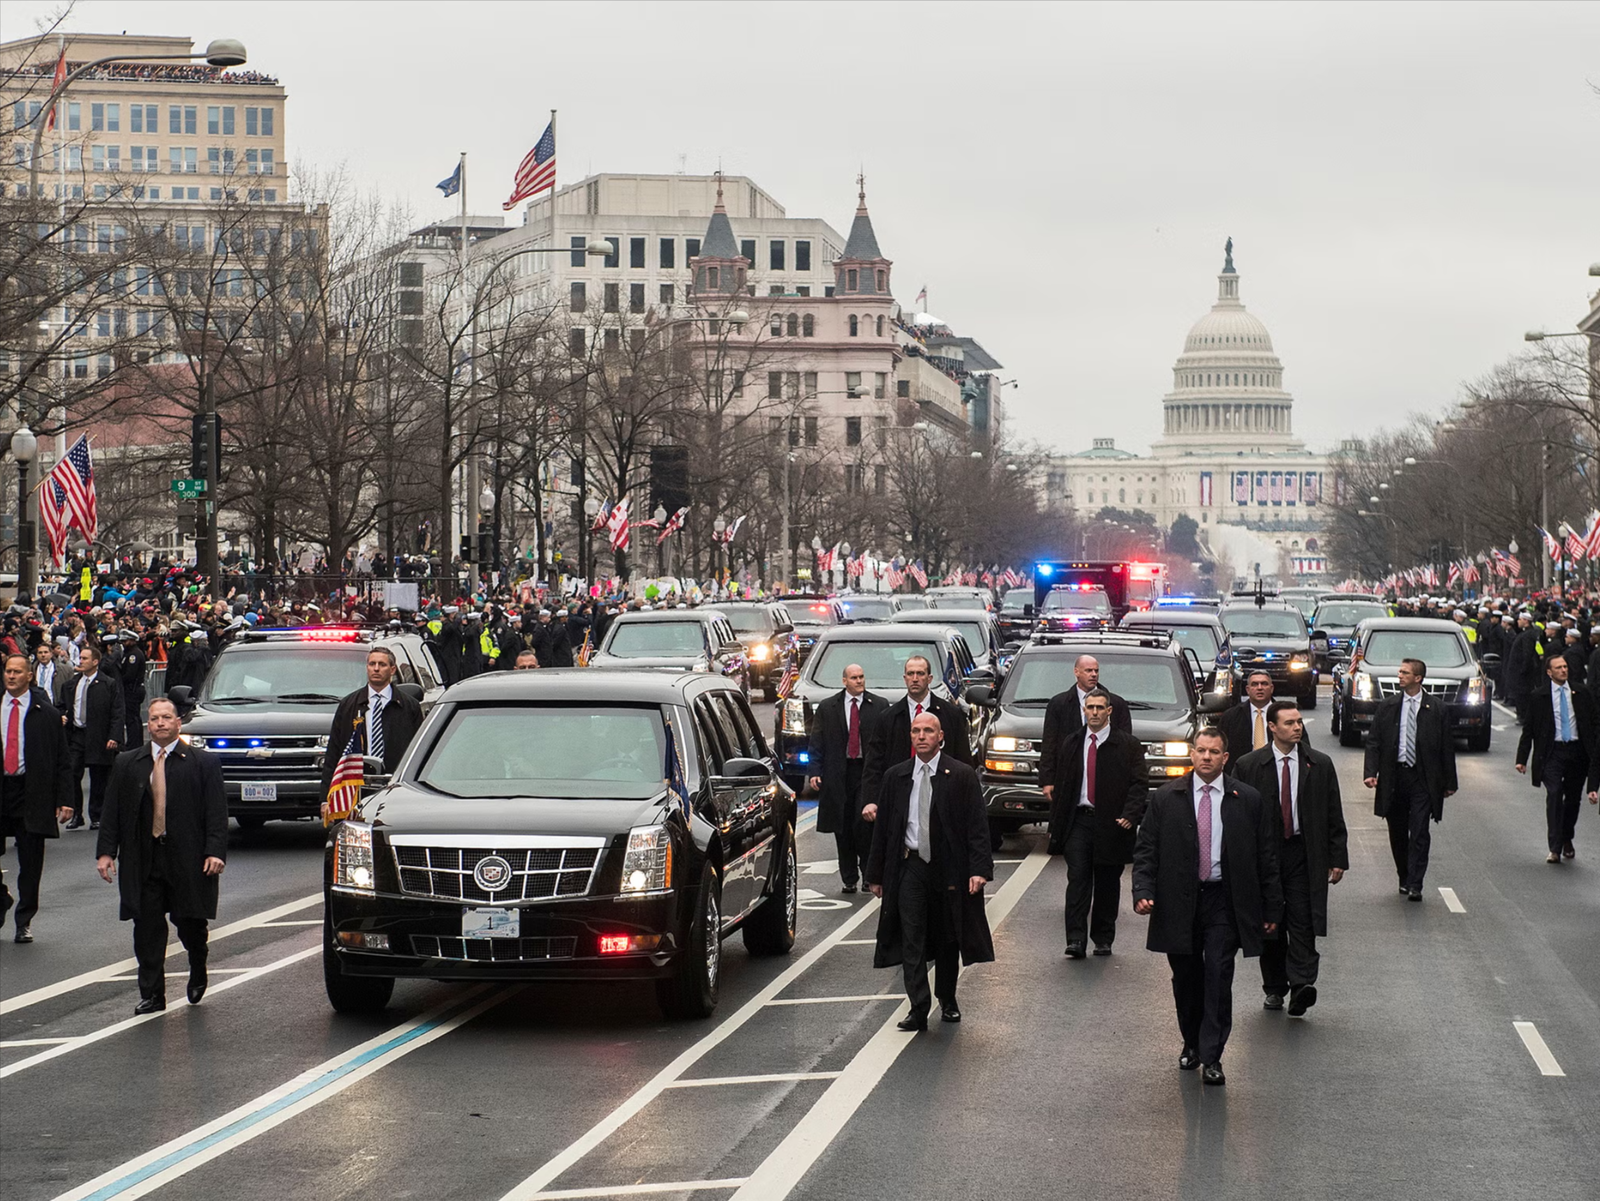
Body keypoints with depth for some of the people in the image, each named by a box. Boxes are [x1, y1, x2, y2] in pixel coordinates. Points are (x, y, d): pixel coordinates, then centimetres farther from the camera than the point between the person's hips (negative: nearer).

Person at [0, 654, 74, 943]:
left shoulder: (47, 715, 2)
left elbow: (62, 761, 3)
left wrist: (64, 799, -6)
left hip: (31, 793, -2)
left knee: (30, 862, 3)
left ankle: (24, 922, 14)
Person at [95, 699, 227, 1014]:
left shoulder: (203, 763, 3)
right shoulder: (127, 763, 11)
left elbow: (216, 811, -2)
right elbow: (112, 811, 10)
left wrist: (215, 852, -12)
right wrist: (106, 851, 1)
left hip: (188, 859, -2)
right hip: (142, 861, 2)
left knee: (190, 923, 4)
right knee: (147, 929, 0)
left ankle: (198, 973, 34)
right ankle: (151, 995, 6)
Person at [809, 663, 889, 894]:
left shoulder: (880, 706, 5)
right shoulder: (827, 708, 8)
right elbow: (817, 743, 7)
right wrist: (815, 772, -4)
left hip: (869, 772, -2)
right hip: (838, 774, 2)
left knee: (864, 822, -14)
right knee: (842, 828, 5)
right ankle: (849, 879, 14)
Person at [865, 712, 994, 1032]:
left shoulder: (961, 776, -3)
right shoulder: (895, 777, 5)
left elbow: (977, 826, -6)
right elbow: (882, 828, 9)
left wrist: (979, 869, -16)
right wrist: (876, 874, 7)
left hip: (948, 867, -1)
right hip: (909, 866, 1)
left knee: (948, 939, 11)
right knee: (911, 941, -6)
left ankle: (947, 1001, 29)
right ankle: (918, 1009, -7)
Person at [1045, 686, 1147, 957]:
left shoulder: (1127, 745, 2)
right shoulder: (1072, 744, 10)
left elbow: (1139, 784, -1)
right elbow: (1060, 785, 14)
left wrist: (1130, 815, -16)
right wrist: (1056, 823, 10)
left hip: (1111, 823, -1)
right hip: (1078, 821, 1)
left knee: (1108, 885, 7)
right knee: (1078, 879, -9)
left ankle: (1103, 940, 18)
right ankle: (1075, 940, -13)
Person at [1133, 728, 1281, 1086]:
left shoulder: (1248, 801, 2)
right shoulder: (1165, 799, 3)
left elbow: (1267, 857, 5)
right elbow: (1145, 851, 4)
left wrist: (1272, 909, 4)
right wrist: (1143, 892, -11)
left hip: (1224, 903, -1)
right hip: (1178, 903, 1)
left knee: (1218, 977, -8)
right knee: (1186, 979, 10)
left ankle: (1211, 1057, -3)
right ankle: (1192, 1044, 29)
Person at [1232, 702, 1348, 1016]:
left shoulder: (1320, 765, 5)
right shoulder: (1248, 766, 1)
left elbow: (1334, 816, 8)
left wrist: (1338, 858, 4)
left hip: (1304, 853, 0)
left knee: (1302, 922, -10)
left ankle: (1301, 986, -18)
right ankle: (1274, 988, 18)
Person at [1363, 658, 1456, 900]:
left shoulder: (1437, 710, 1)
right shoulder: (1387, 706, 6)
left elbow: (1447, 748, 5)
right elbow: (1373, 741, 5)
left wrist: (1450, 782, 4)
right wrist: (1371, 772, -7)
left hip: (1422, 779, -3)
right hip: (1393, 777, 3)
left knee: (1419, 833, -10)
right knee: (1397, 833, 10)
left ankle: (1415, 885, -10)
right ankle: (1404, 879, 25)